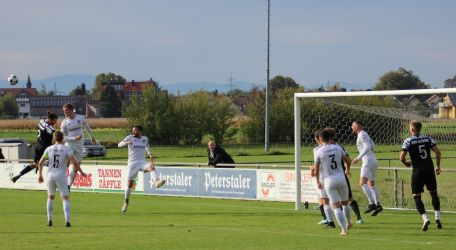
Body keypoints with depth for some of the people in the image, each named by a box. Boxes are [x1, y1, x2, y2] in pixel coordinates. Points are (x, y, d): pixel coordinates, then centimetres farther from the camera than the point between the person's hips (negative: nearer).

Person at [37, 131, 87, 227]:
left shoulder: (49, 149, 4)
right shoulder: (67, 149, -5)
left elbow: (40, 163, 7)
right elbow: (74, 162, -14)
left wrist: (40, 175, 18)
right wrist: (81, 172, -1)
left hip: (50, 176, 3)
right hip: (61, 176, -3)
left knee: (50, 197, 21)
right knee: (65, 199, -1)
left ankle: (49, 220, 17)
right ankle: (67, 221, -16)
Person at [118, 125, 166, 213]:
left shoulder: (145, 139, 9)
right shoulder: (130, 137, -2)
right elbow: (119, 144, -14)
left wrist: (150, 154, 20)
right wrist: (126, 143, -33)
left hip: (142, 162, 2)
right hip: (132, 163, -2)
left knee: (152, 167, -31)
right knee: (130, 184, 0)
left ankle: (156, 182, -56)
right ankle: (126, 203, 17)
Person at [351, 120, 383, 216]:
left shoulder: (362, 135, -9)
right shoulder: (365, 134, 20)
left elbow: (367, 147, -21)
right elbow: (372, 145, 35)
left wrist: (358, 158, -24)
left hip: (368, 161, -10)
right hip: (374, 161, 10)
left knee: (363, 183, -19)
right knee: (371, 184, 17)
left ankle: (372, 204, -30)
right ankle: (378, 205, 19)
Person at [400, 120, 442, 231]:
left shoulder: (408, 141, -4)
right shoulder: (428, 139, 6)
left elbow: (402, 157, -11)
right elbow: (438, 152, 0)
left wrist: (406, 163, 10)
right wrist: (438, 166, 12)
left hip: (418, 171, -3)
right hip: (429, 169, 3)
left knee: (416, 196, 3)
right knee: (434, 193, 17)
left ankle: (425, 218, -15)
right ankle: (437, 217, 6)